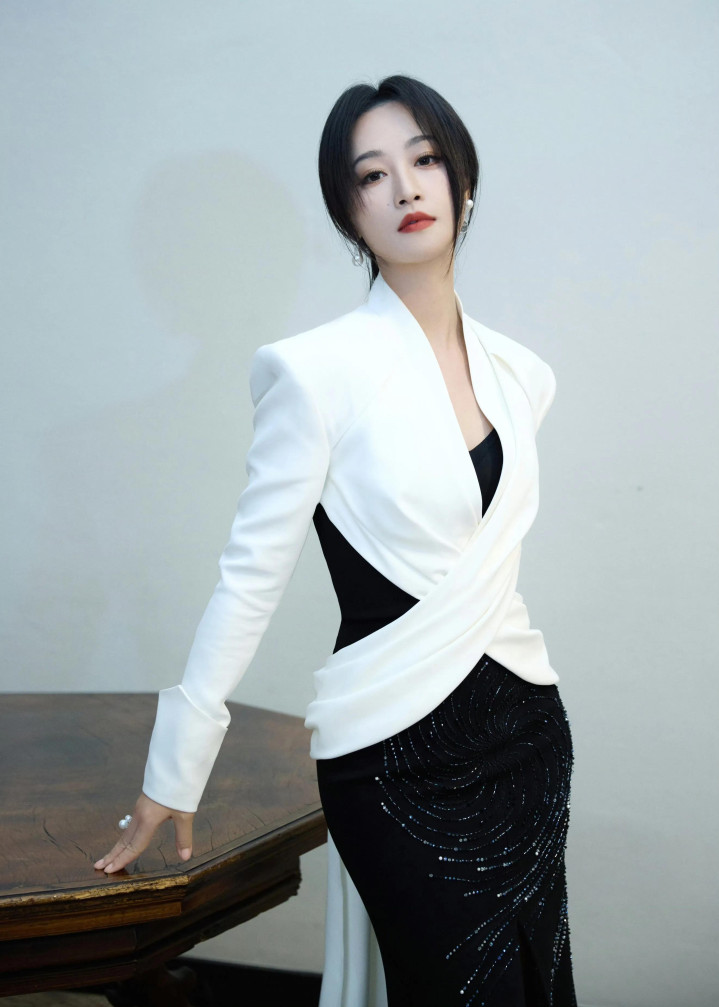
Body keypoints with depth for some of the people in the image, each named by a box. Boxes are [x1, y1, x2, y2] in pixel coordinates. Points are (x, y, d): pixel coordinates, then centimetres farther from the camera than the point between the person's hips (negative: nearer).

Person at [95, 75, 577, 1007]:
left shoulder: (518, 373, 7)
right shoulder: (321, 369, -12)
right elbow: (250, 576, -10)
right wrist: (173, 776, -7)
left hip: (525, 729, 6)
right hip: (399, 755, -6)